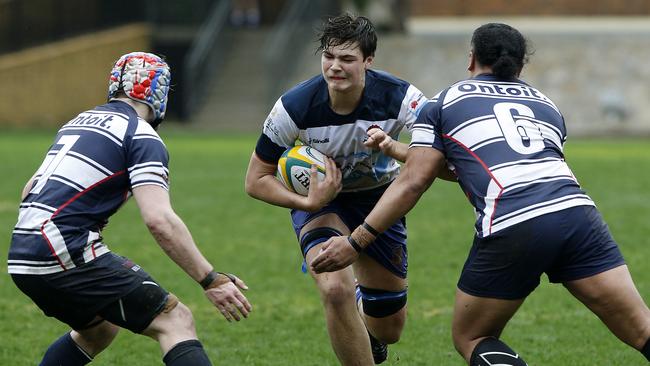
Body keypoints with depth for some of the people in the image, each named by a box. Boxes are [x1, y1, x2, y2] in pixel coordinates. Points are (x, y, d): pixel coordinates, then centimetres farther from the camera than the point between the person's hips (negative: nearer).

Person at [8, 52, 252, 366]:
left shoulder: (78, 122, 21)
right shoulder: (143, 136, -4)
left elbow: (30, 191, 27)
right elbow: (159, 220, -16)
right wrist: (210, 280, -14)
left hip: (21, 260, 8)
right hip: (66, 254, -8)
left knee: (100, 329, 30)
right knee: (176, 322, -8)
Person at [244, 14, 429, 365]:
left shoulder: (399, 97, -28)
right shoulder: (294, 107, -27)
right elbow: (256, 180, -16)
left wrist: (393, 148, -49)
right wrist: (309, 203, -30)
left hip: (379, 196, 2)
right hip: (318, 197, -2)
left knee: (389, 330, 9)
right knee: (335, 288, -31)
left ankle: (363, 297, 47)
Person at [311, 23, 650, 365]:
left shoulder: (443, 103, 19)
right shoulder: (546, 105, 30)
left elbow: (412, 183, 11)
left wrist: (355, 242, 17)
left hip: (509, 228, -3)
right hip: (575, 210, 3)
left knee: (470, 338, 18)